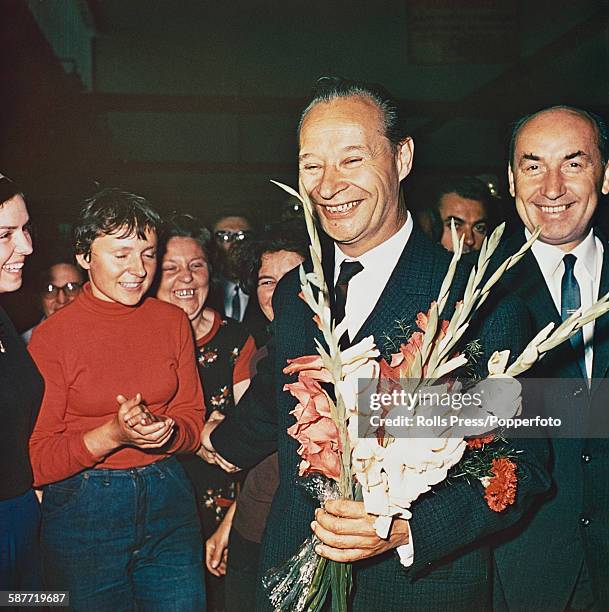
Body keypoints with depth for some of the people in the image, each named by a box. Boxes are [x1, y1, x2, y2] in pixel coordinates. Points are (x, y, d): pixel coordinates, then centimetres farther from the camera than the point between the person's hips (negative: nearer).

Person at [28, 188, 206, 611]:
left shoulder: (173, 321, 0)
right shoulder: (52, 336, -10)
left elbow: (192, 419, 6)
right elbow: (38, 461, -10)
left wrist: (166, 432, -17)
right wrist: (111, 435, -25)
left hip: (169, 501, 3)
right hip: (83, 513, -3)